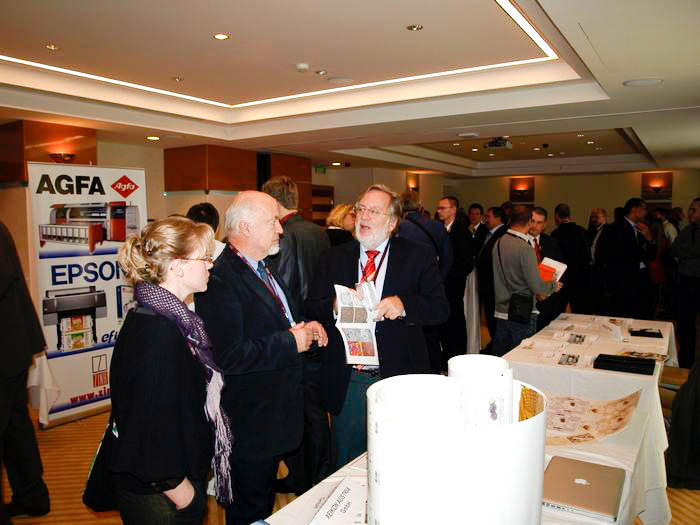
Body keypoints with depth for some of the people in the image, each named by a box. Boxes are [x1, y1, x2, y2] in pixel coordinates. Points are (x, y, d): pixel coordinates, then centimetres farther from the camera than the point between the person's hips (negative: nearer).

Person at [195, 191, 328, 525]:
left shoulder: (263, 270, 8)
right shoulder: (220, 279, -25)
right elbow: (228, 357, -32)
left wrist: (306, 326, 1)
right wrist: (290, 342, -24)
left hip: (274, 415, 9)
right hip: (249, 421, -9)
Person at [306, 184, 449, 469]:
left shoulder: (418, 257, -1)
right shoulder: (334, 258, 6)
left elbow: (440, 307, -4)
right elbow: (311, 307, 2)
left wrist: (403, 305, -21)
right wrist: (334, 306, -19)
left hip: (399, 380, -1)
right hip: (347, 382, 2)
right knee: (346, 466, 17)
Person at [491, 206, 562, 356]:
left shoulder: (498, 242, 4)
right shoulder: (525, 248, -18)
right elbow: (537, 287, -17)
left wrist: (536, 292, 19)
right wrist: (554, 286, 3)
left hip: (501, 311, 7)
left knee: (499, 359, 14)